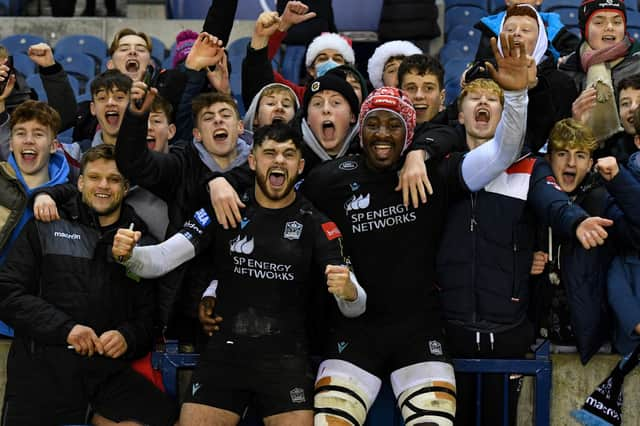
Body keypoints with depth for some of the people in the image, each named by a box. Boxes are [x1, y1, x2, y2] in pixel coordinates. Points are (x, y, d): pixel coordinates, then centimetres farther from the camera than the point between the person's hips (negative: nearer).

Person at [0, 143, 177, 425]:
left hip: (110, 370, 2)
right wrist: (64, 327, -11)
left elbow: (148, 315, 14)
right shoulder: (45, 228, 9)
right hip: (42, 369, -2)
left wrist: (129, 337, -8)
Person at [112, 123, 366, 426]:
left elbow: (355, 307, -4)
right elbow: (160, 260, -1)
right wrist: (128, 255, -23)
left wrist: (348, 291, -27)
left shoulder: (317, 225, 0)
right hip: (223, 353, 1)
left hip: (286, 358, -1)